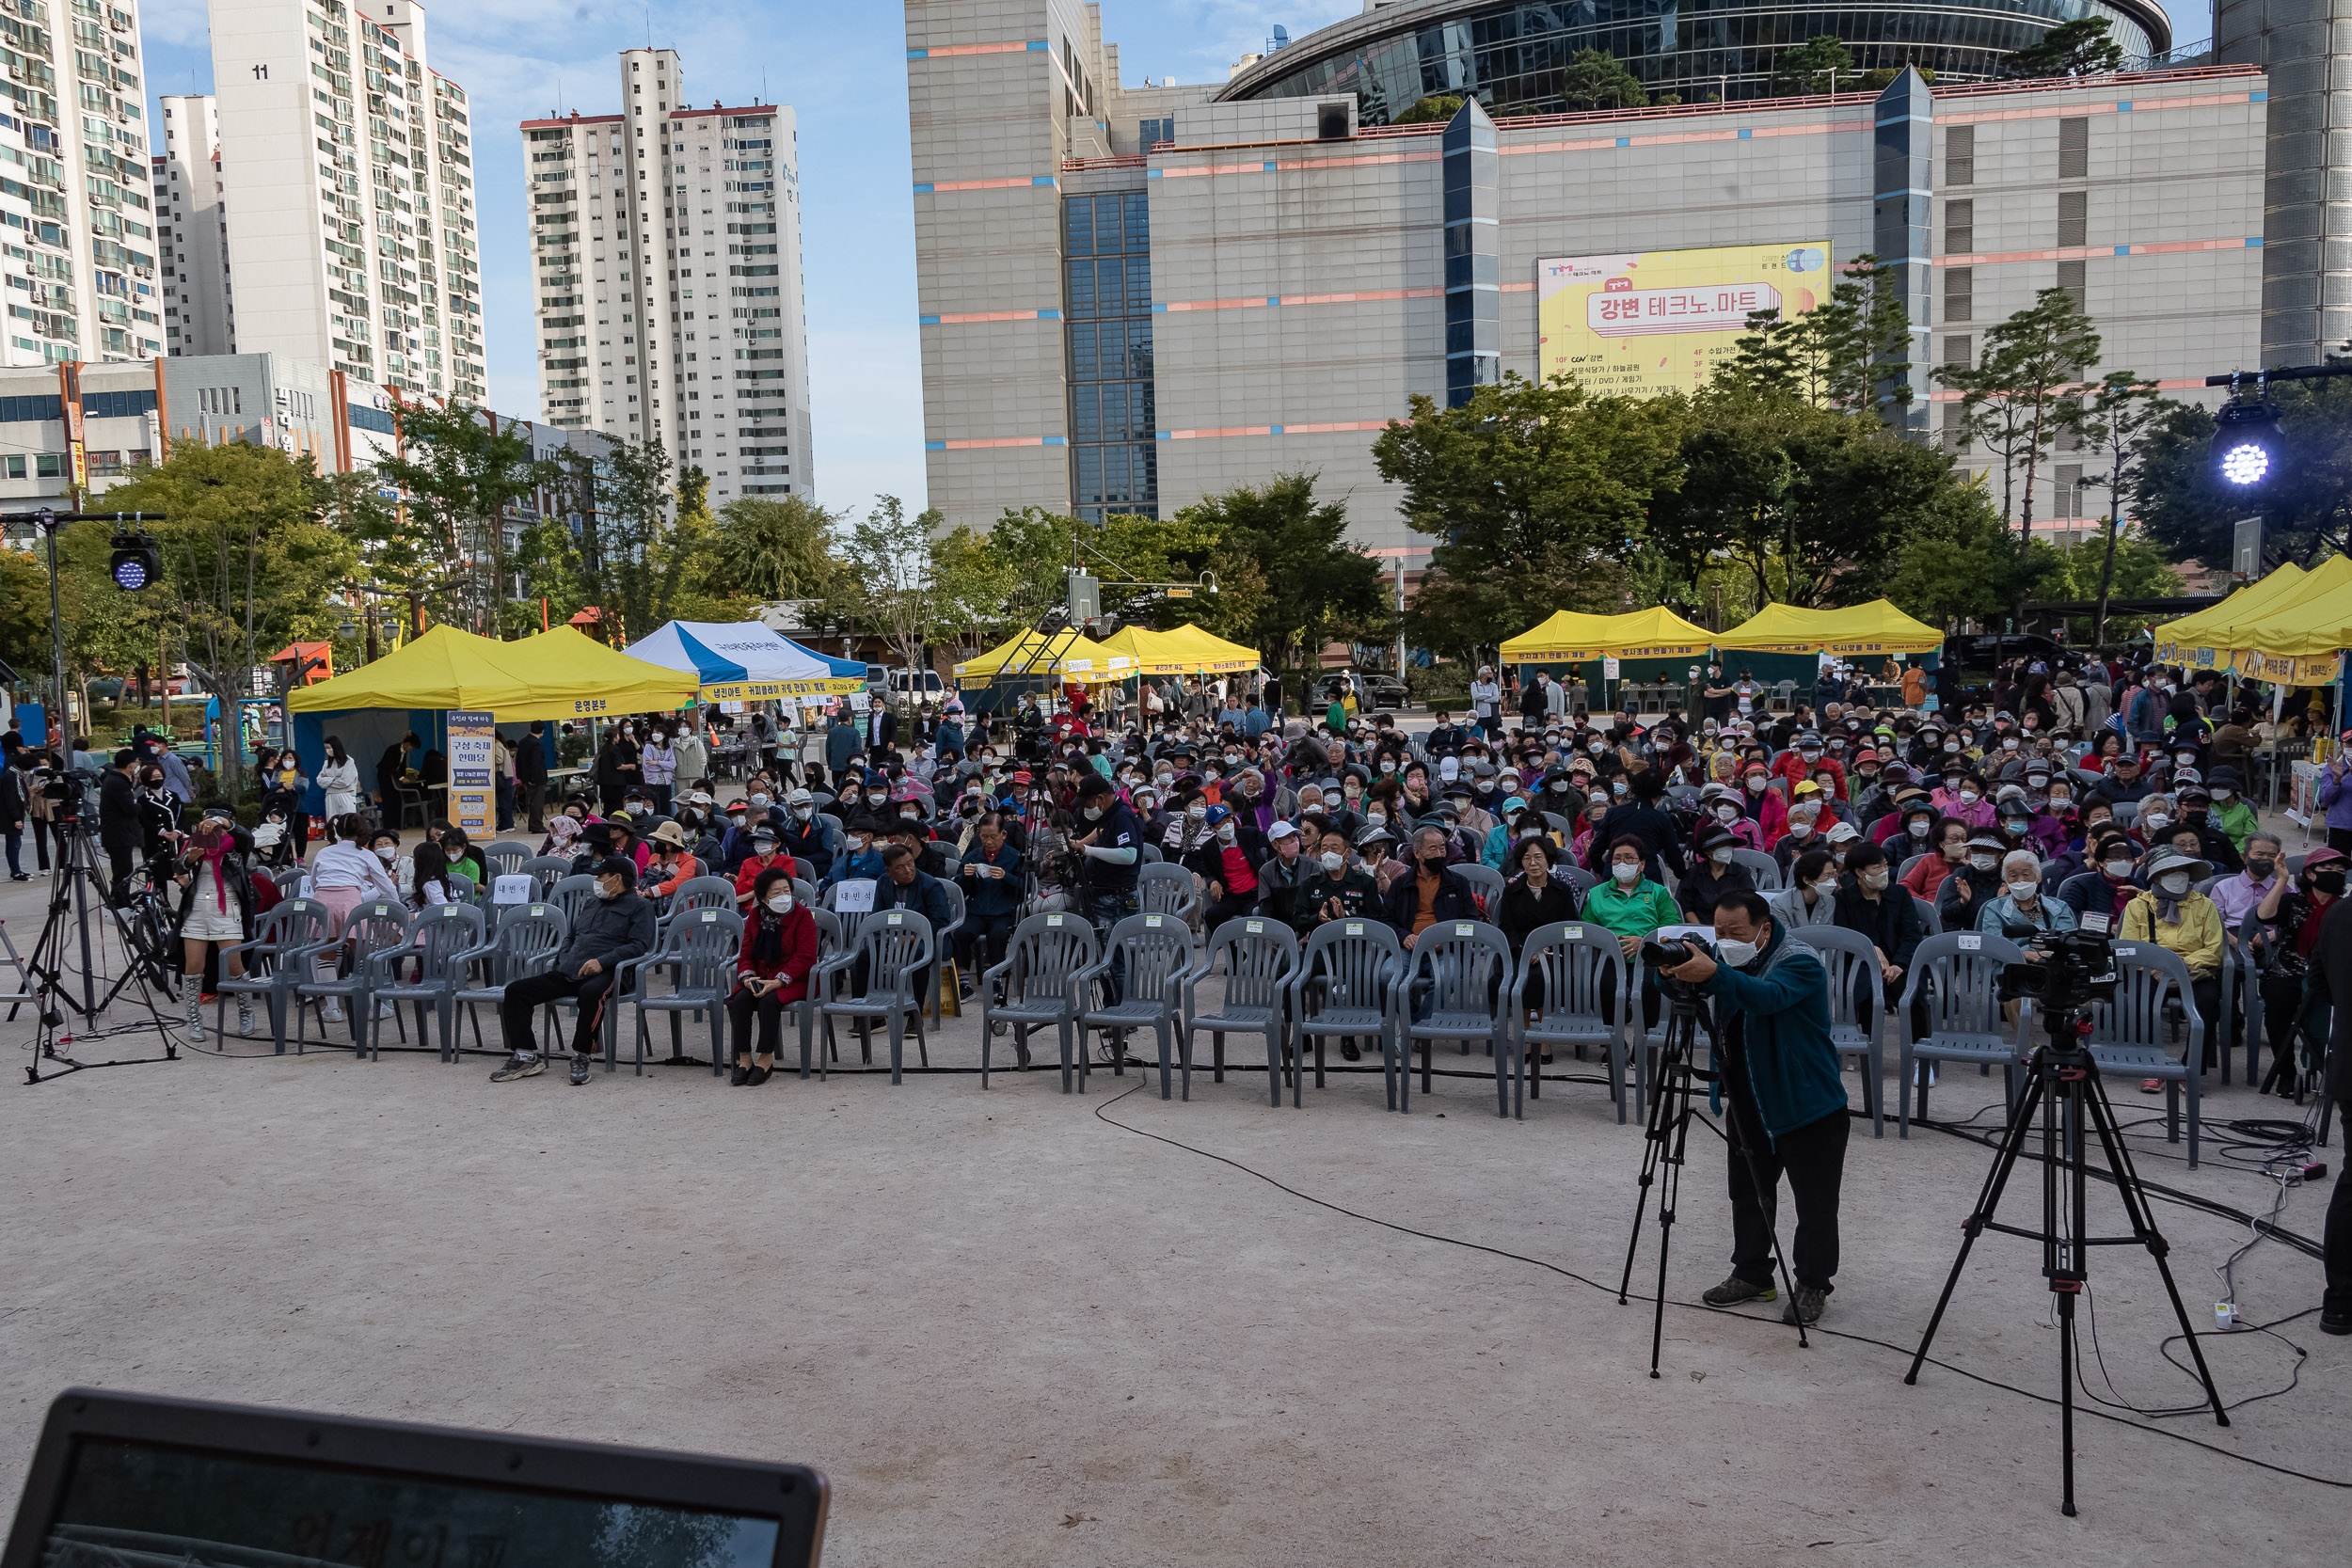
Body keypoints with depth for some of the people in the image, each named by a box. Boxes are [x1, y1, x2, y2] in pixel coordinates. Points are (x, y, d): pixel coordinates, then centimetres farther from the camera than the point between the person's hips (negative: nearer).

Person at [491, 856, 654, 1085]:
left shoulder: (639, 907, 7)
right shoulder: (591, 904, 31)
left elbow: (639, 945, -6)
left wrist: (602, 961, -18)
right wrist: (563, 959, 14)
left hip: (602, 973, -7)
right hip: (568, 973, 8)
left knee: (590, 992, -42)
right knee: (516, 990, -8)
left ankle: (581, 1057, -28)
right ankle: (526, 1057, -10)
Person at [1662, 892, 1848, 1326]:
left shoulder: (1800, 963, -21)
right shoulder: (1729, 958, 2)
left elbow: (1770, 996, -40)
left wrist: (1713, 975, -56)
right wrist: (1675, 970, -27)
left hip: (1806, 1104, -7)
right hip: (1749, 1102, 7)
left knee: (1814, 1201, 3)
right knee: (1748, 1191, 16)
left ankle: (1814, 1285, 18)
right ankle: (1752, 1274, 30)